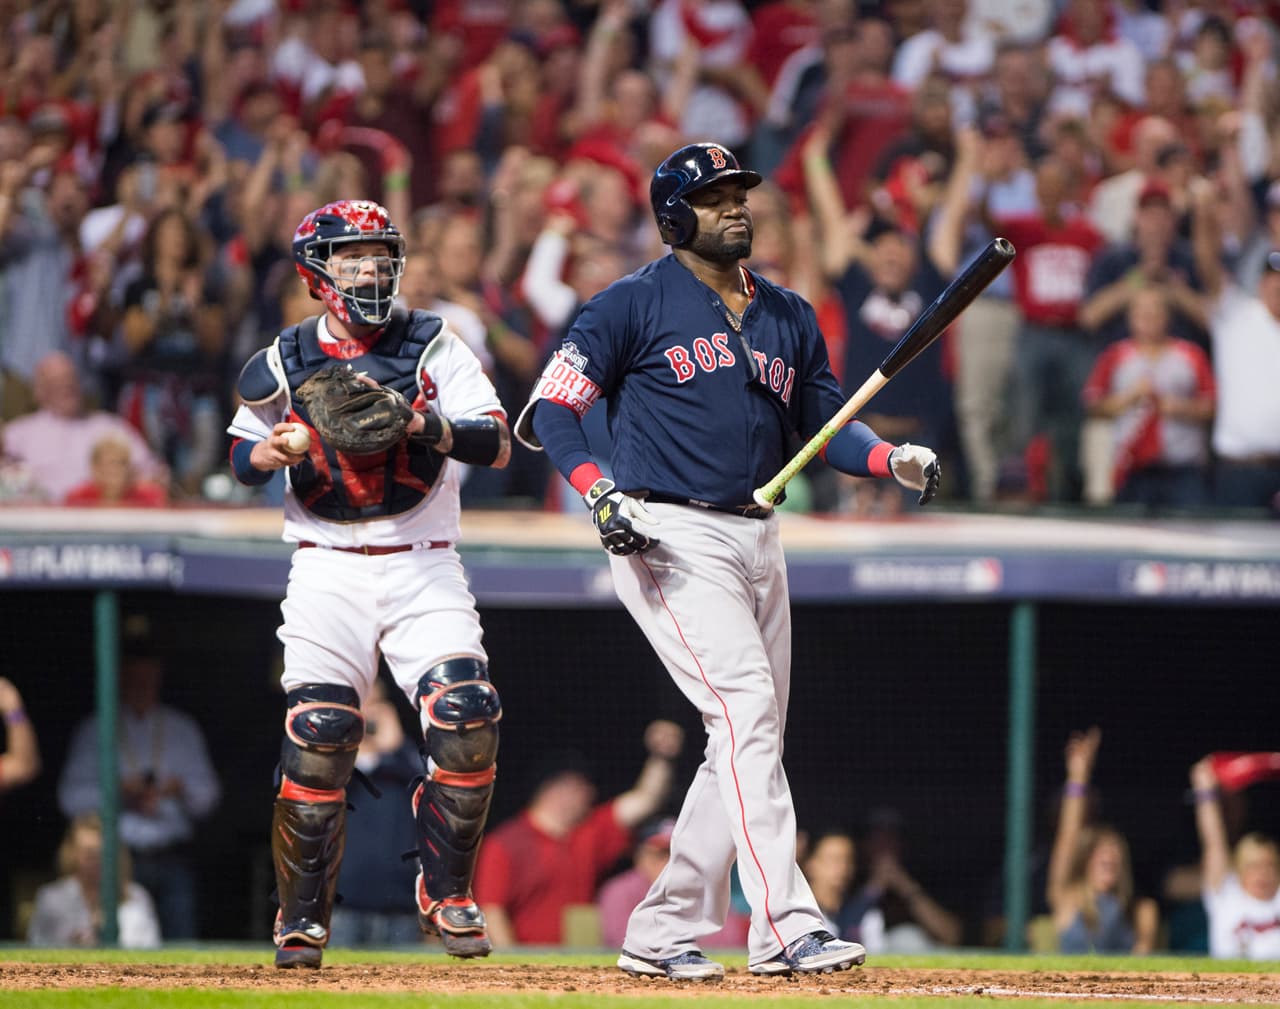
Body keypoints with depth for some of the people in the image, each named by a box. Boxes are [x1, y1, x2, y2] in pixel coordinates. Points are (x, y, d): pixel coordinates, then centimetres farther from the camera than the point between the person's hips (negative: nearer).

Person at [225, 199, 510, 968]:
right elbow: (243, 462, 13)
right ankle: (303, 917, 2)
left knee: (467, 718, -16)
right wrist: (274, 450, -11)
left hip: (426, 568, 0)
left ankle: (448, 895, 4)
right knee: (318, 736, -13)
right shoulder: (286, 362, 5)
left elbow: (498, 446, -7)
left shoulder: (434, 347, 1)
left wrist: (425, 425, -25)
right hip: (329, 569, 0)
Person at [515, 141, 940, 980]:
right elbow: (553, 408, -3)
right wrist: (600, 491, -19)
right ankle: (786, 926, -27)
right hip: (670, 537, -7)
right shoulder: (635, 304, -1)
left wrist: (894, 460, -3)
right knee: (746, 709, -20)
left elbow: (824, 423, 18)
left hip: (758, 538, 7)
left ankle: (663, 934, 15)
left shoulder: (788, 316, 17)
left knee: (749, 741, 7)